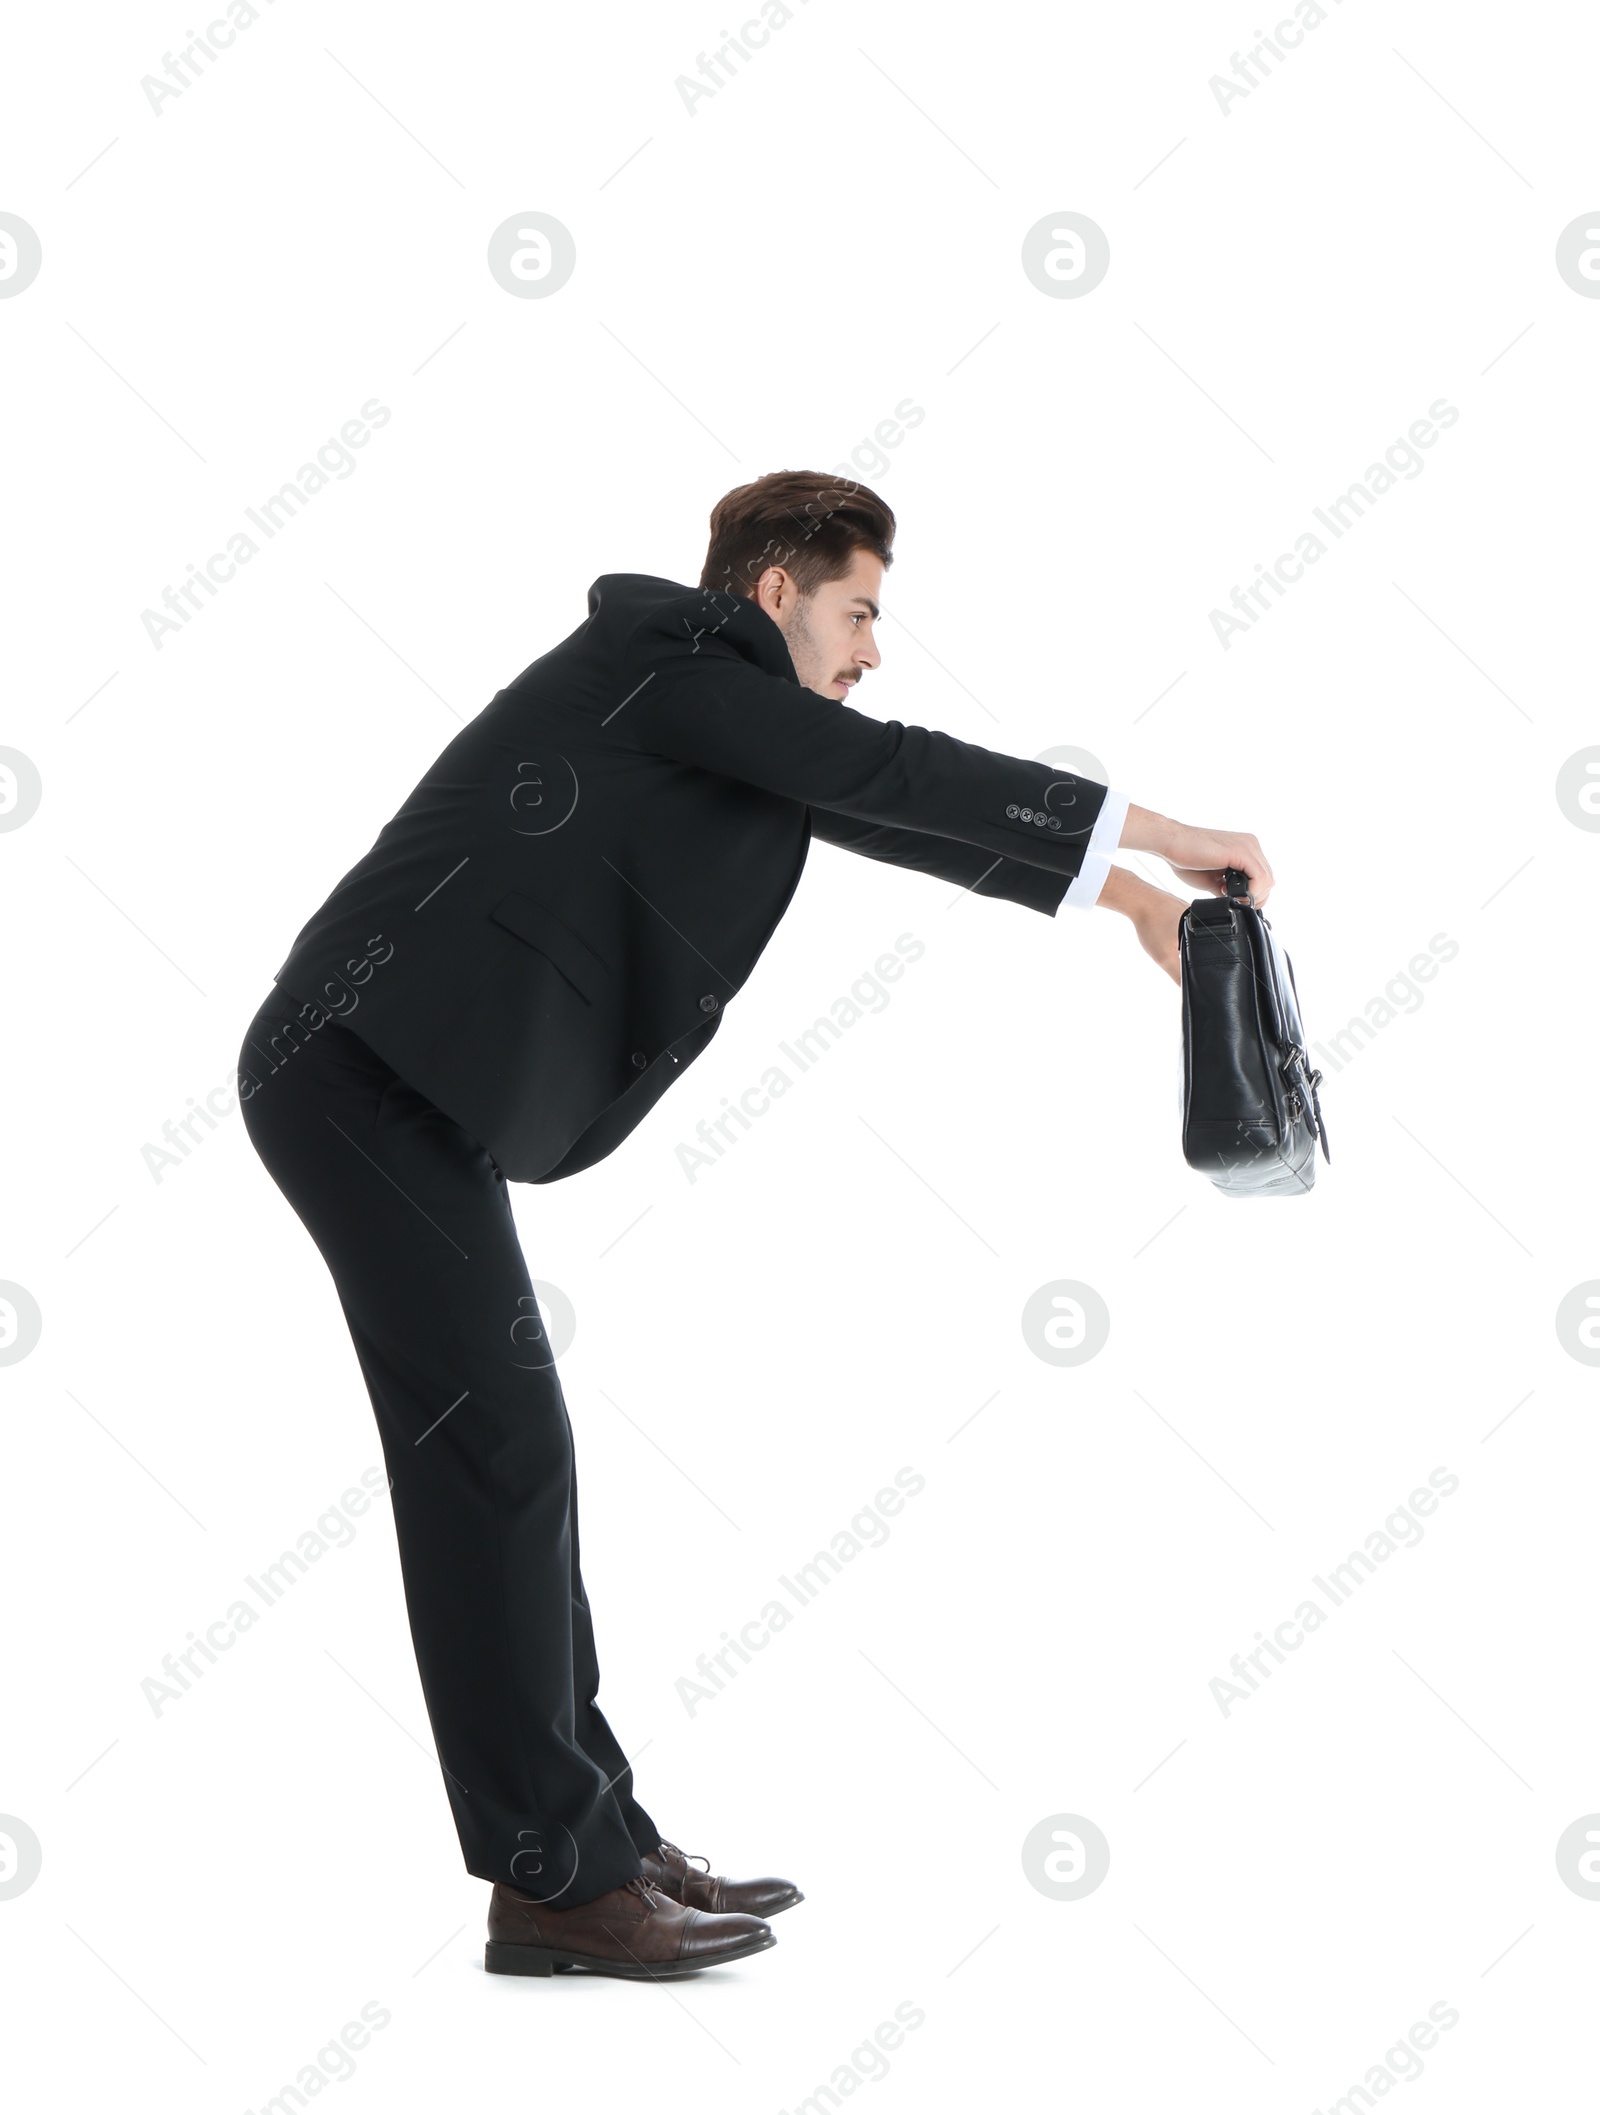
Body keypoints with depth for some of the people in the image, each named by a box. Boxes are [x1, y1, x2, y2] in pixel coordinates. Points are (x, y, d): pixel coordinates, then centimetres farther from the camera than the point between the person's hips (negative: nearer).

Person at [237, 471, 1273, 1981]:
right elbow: (884, 771, -13)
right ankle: (554, 1882, -5)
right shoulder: (665, 644, -6)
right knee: (497, 1451, -10)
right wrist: (1147, 831, -8)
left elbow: (889, 812, 26)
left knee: (507, 1459, 9)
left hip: (390, 1082, 10)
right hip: (373, 1067, -10)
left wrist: (1124, 890, 26)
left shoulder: (722, 709, 21)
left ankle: (598, 1839, 14)